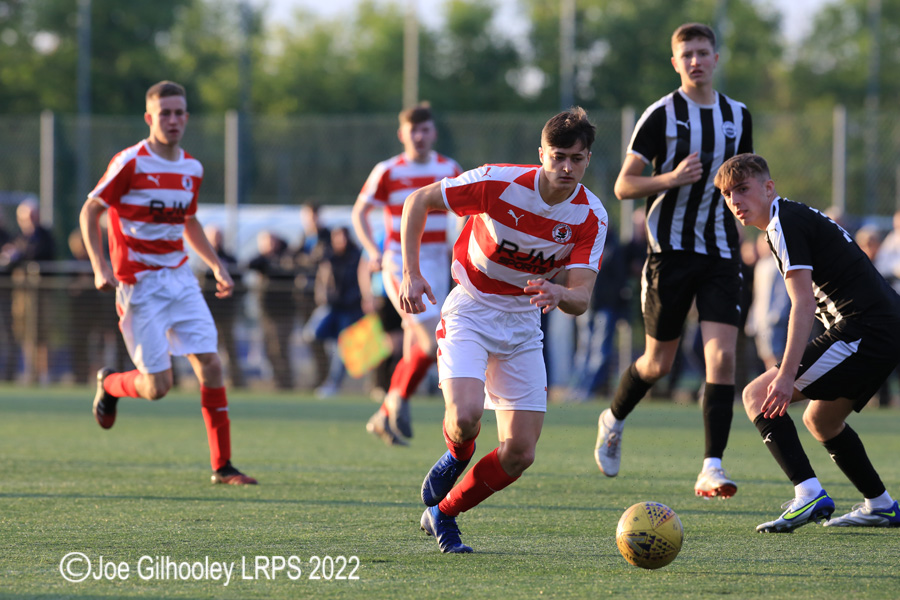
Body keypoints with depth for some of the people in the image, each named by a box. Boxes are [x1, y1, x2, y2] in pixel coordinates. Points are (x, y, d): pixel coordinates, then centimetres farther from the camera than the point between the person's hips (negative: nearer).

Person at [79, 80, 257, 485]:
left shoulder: (192, 169, 8)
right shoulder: (130, 163, -12)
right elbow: (89, 212, -7)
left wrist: (217, 266, 16)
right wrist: (100, 267, -18)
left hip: (180, 280, 6)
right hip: (139, 284, -6)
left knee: (211, 366, -6)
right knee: (157, 387, -7)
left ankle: (222, 466, 0)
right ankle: (109, 384, 28)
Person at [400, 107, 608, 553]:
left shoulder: (590, 217, -12)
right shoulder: (499, 183, -20)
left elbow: (581, 299, -18)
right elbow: (418, 201, -8)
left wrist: (559, 294, -42)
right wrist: (410, 274, -14)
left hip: (523, 325, 3)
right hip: (470, 311, -3)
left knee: (520, 454, -5)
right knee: (466, 416, -28)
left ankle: (443, 512, 18)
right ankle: (457, 458, 9)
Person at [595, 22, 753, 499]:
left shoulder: (737, 116, 9)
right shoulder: (661, 115, -4)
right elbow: (624, 186, -7)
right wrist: (671, 178, -22)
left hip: (720, 253, 3)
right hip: (670, 250, -3)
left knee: (722, 356, -13)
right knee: (658, 362, 6)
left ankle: (712, 469, -15)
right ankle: (614, 419, 37)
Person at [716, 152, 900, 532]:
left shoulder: (784, 223, -9)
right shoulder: (796, 216, 22)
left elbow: (804, 303, -19)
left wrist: (787, 375, -23)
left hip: (864, 329, -10)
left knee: (758, 396, -10)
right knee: (820, 421, 28)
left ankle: (809, 494, -22)